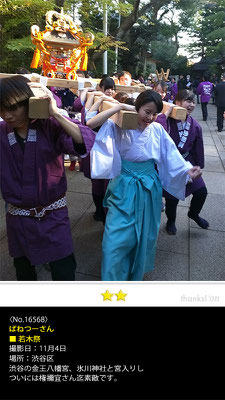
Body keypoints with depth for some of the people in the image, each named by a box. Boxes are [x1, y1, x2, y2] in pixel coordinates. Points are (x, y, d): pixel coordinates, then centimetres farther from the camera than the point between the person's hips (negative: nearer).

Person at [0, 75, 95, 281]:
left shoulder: (50, 126, -14)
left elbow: (86, 141, -27)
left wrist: (56, 114, -30)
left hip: (53, 217, -4)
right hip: (18, 219, 4)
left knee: (64, 274, 9)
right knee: (23, 273, 24)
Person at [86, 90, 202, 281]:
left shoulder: (157, 129, 1)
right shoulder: (119, 126, -8)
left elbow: (172, 155, 2)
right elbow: (91, 124, -22)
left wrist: (188, 170, -15)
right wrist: (119, 107, -21)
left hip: (149, 189, 4)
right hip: (124, 189, -3)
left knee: (144, 236, 17)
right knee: (116, 239, -5)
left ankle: (136, 275, 43)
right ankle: (112, 280, 17)